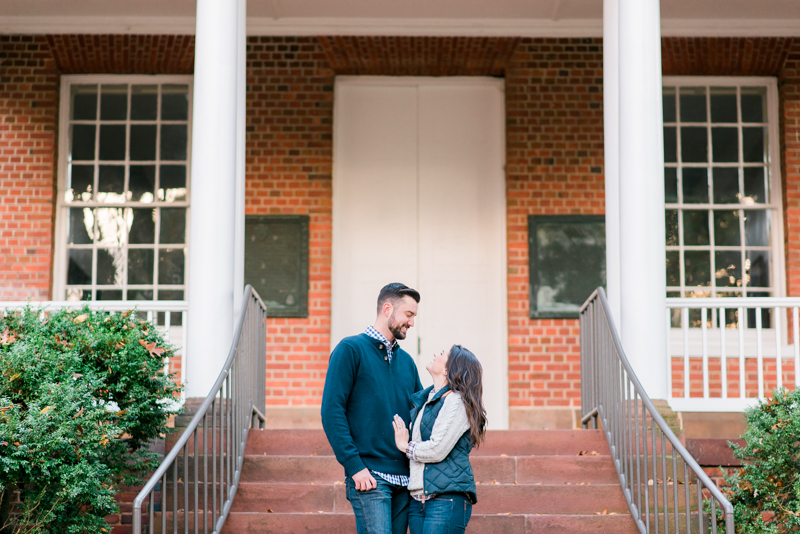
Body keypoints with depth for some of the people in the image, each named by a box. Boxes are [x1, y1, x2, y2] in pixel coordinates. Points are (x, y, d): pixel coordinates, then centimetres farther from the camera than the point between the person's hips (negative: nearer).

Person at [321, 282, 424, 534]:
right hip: (369, 476, -6)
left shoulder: (406, 360, 19)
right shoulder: (351, 349, -1)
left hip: (404, 477, 7)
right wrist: (354, 466, -15)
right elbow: (332, 411, -8)